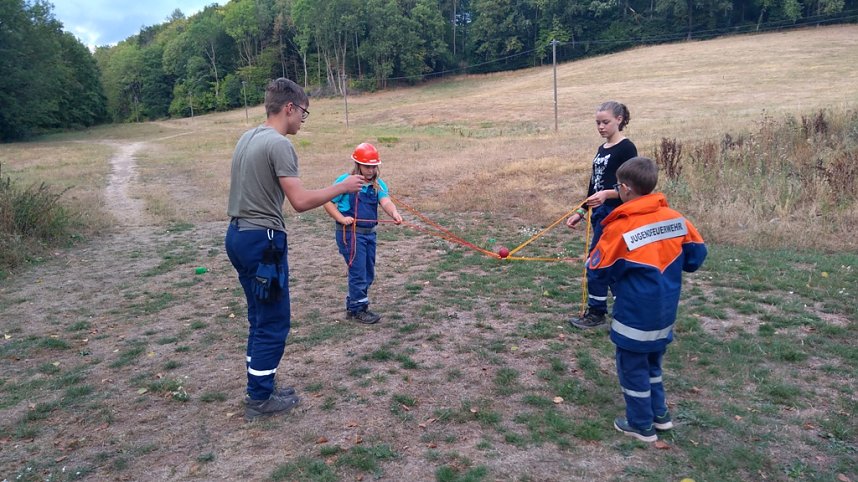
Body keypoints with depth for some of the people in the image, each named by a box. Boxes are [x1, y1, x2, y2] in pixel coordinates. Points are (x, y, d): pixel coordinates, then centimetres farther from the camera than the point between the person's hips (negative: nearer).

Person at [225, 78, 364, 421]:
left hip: (238, 236, 10)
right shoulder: (279, 144, -16)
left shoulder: (247, 139, 13)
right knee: (274, 321, 2)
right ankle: (259, 399, 13)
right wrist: (342, 187, -10)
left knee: (260, 318, 17)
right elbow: (300, 201, -21)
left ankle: (260, 389, 27)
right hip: (261, 240, -10)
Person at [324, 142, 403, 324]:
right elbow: (328, 202, -5)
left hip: (370, 233, 6)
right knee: (358, 272, -4)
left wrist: (394, 213, -34)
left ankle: (352, 306, 30)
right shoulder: (345, 181, -9)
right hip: (350, 233, -6)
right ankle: (358, 309, 12)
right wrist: (341, 218, -18)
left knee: (368, 273, 14)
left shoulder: (378, 184, 5)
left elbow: (386, 201, -13)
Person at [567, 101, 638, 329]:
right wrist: (581, 211, 14)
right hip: (599, 213, 9)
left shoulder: (626, 148, -11)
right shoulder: (602, 149, 15)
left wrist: (607, 194, -31)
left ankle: (596, 312, 7)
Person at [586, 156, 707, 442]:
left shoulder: (620, 228, -19)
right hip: (665, 310, 6)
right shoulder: (676, 219, -5)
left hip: (635, 314, -6)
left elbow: (599, 271, -11)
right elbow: (696, 254, 6)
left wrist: (591, 259, 10)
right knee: (652, 363, 25)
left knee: (632, 367, 11)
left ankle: (642, 425, 23)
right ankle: (659, 415, 36)